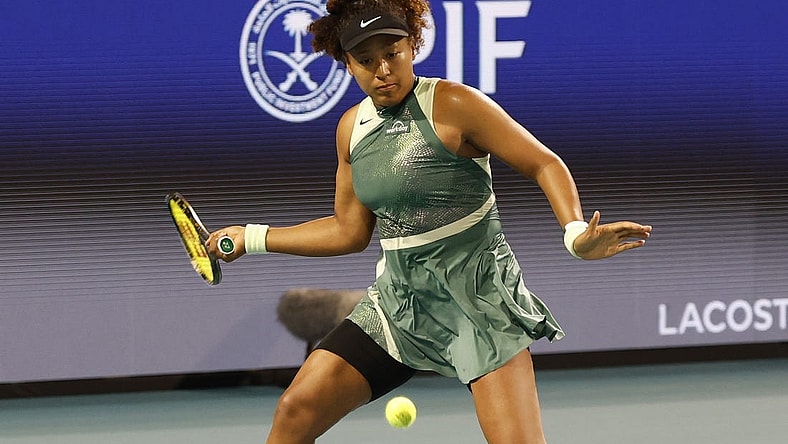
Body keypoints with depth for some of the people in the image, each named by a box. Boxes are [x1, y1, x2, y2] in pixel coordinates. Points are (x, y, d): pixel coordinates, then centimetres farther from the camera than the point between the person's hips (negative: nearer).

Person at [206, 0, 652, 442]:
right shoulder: (352, 128, 7)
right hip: (400, 297, 6)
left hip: (478, 295, -6)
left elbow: (544, 164, -12)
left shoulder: (452, 104, -13)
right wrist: (253, 237, 19)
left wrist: (576, 233, -29)